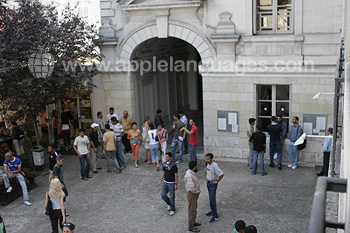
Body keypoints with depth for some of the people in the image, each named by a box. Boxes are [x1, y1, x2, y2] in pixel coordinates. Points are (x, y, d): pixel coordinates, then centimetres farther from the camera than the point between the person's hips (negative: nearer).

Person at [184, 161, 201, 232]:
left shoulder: (190, 171, -1)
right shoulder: (189, 176, -31)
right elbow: (191, 188, -34)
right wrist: (198, 191, -17)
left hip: (194, 194, 10)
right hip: (192, 194, -10)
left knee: (194, 209, 24)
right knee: (192, 211, 2)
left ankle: (193, 222, 41)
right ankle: (191, 227, 15)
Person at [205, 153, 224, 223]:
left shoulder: (214, 166, -26)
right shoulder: (208, 164, 2)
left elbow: (221, 174, -29)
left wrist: (216, 181, -20)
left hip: (213, 184, -9)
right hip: (208, 182, 9)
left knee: (212, 200, -8)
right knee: (211, 198, 20)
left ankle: (215, 216, -3)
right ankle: (212, 211, 35)